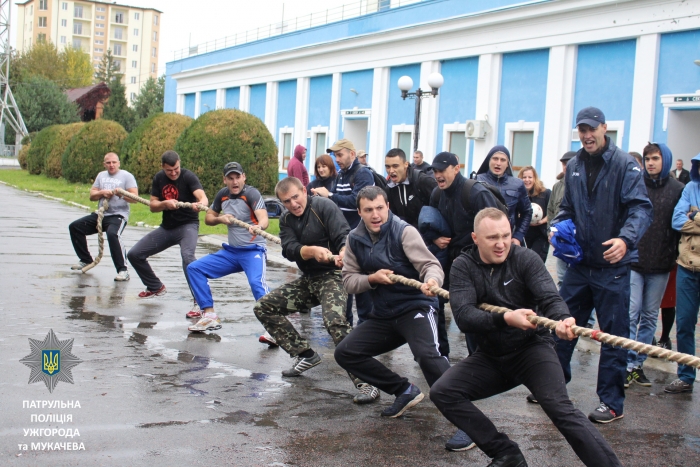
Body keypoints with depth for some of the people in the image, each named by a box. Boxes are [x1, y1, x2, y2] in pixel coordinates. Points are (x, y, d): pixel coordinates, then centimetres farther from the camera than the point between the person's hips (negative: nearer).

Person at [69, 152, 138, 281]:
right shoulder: (101, 175, 16)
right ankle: (85, 260, 18)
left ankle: (123, 270, -31)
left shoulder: (127, 176, -2)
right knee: (74, 227, 4)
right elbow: (92, 196, 12)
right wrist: (102, 192, -8)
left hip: (118, 215, -7)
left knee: (112, 234, -36)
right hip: (101, 215, 7)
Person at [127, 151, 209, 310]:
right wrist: (165, 204, -22)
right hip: (167, 227, 6)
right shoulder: (159, 178, 1)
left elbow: (203, 197, -32)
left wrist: (200, 204, -56)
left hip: (187, 225, -6)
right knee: (134, 254, 3)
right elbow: (152, 206, 0)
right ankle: (156, 287, 25)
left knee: (187, 256, -35)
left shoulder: (188, 177, -15)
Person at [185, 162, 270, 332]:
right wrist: (220, 219, -6)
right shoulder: (222, 194, 4)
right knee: (194, 268, 1)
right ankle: (210, 315, 3)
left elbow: (264, 219, -31)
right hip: (231, 251, 7)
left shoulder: (252, 194, -14)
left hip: (253, 251, -7)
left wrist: (258, 226, -54)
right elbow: (208, 218, 16)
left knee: (256, 282, -34)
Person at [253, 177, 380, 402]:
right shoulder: (286, 220, 7)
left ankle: (366, 383, -31)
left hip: (333, 276, -8)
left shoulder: (324, 206, -11)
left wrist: (343, 253, -47)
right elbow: (289, 250, -11)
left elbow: (344, 236, -24)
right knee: (264, 307, 5)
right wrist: (312, 250, -32)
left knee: (335, 321, -32)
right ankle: (306, 355, 10)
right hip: (308, 280, 8)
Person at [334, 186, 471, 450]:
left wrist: (432, 281, -45)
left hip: (415, 307, -6)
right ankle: (405, 391, 11)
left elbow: (431, 264, -21)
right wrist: (372, 279, -17)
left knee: (427, 355, -32)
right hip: (383, 315, 7)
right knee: (345, 353, -1)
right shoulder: (355, 239, 3)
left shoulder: (404, 232, -13)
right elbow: (348, 280, 3)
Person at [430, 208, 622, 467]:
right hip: (490, 357, 3)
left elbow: (550, 298, -21)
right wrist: (505, 319, -38)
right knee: (442, 392, -14)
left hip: (532, 348, -3)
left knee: (561, 408, -25)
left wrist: (563, 318, -46)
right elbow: (463, 316, -20)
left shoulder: (525, 258, -9)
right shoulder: (463, 266, -6)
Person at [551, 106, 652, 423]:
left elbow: (640, 208, -18)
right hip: (579, 263, 6)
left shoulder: (624, 164, -10)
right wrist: (556, 226, -1)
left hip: (612, 266, -5)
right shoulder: (574, 167, 9)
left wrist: (626, 238, -35)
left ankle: (612, 402, 13)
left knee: (614, 335, 3)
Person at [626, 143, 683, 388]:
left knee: (650, 317, 9)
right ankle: (627, 365, 2)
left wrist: (674, 256, -2)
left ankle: (638, 364, 19)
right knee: (631, 315, -3)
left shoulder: (677, 189, 2)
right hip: (633, 261, -2)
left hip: (660, 266, 2)